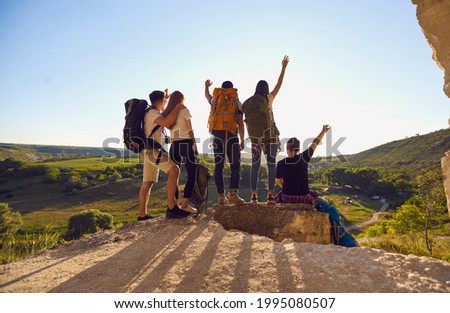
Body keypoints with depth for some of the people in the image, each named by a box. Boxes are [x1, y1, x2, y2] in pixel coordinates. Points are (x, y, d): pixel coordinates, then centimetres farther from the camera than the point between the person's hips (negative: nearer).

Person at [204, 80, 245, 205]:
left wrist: (206, 86, 61)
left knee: (218, 167, 5)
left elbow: (207, 95, 40)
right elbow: (241, 123, 0)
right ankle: (233, 194, -16)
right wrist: (242, 140, 6)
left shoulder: (215, 100, 15)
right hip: (231, 136, -3)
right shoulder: (237, 102, 7)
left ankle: (221, 197, 5)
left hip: (217, 136, 3)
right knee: (235, 166, -2)